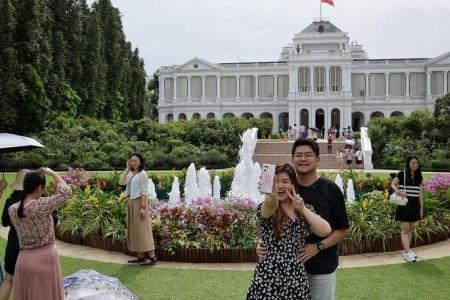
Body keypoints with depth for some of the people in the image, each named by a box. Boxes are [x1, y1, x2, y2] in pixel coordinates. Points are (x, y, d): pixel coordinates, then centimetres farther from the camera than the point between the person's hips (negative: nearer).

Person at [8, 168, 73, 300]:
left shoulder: (12, 209, -2)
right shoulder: (40, 206, -19)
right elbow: (66, 192, -14)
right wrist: (52, 173, -3)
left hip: (23, 260, 6)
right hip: (45, 259, -5)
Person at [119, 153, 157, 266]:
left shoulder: (142, 174, -11)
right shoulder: (131, 174, 11)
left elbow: (144, 192, -15)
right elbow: (121, 182, 0)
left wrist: (143, 207, -20)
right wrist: (127, 169, 1)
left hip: (139, 202, -8)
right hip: (131, 202, 8)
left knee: (142, 229, -8)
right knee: (134, 229, 9)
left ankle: (152, 257, -4)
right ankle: (141, 256, 15)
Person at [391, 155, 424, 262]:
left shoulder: (418, 177, 9)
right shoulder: (402, 174, -6)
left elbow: (420, 193, 11)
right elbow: (393, 184, 0)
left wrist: (421, 207, 8)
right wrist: (398, 191, -20)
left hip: (415, 205, 6)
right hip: (404, 204, -6)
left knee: (411, 229, 10)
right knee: (405, 229, -6)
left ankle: (406, 250, 19)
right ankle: (407, 252, -10)